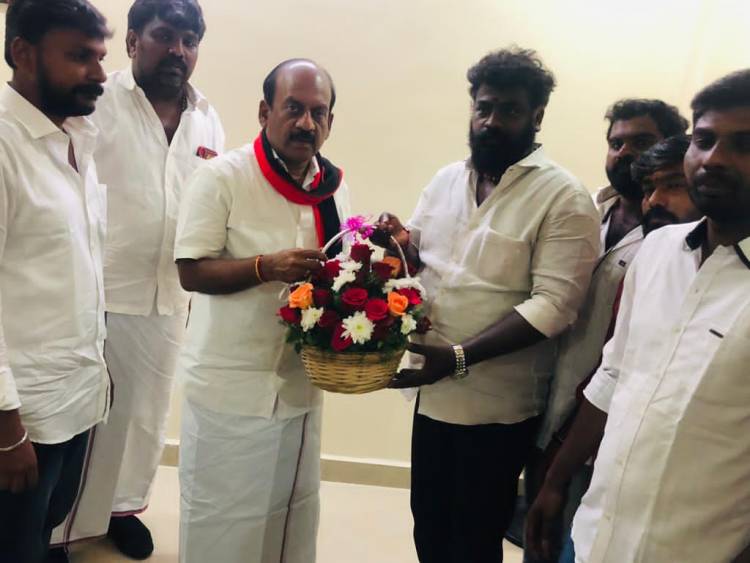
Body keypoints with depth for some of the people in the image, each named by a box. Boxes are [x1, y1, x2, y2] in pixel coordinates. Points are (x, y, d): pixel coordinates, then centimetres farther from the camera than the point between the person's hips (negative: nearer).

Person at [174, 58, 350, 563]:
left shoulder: (336, 186, 5)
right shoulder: (223, 176, -12)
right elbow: (191, 272, -14)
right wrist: (266, 267, -28)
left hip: (302, 384, 5)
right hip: (230, 386, -5)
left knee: (294, 512, 20)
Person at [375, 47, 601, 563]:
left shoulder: (564, 197, -13)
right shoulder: (446, 180, 7)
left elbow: (553, 305, -20)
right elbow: (419, 253, 17)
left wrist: (458, 357, -28)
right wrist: (401, 243, -8)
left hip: (498, 404, -5)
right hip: (433, 392, 6)